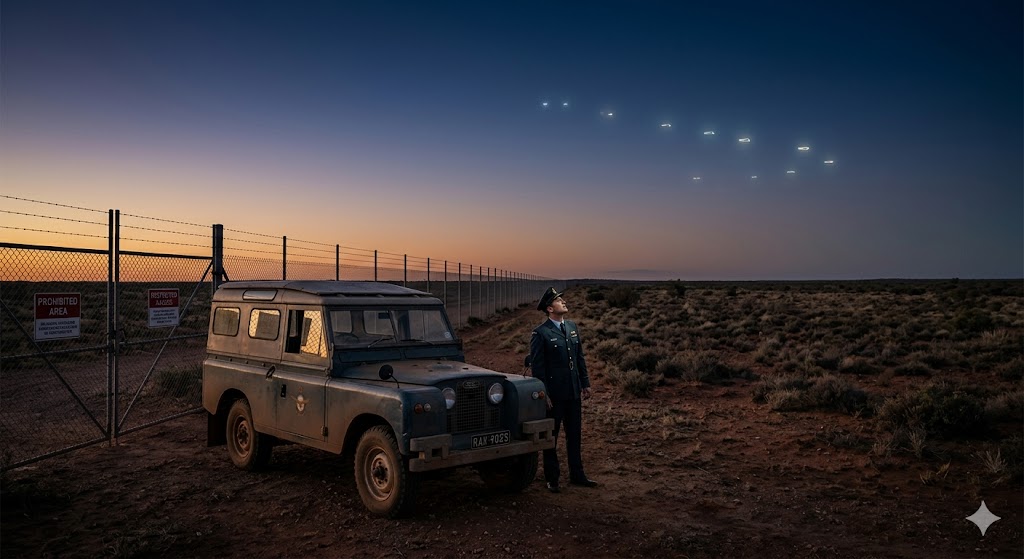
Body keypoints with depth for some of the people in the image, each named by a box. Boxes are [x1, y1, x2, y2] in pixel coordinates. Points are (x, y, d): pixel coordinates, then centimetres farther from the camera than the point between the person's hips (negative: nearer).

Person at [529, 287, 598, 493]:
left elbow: (580, 357, 14)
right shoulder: (540, 333, -12)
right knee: (551, 437, 7)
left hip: (574, 392, 6)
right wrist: (543, 395, -14)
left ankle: (577, 475, 27)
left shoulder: (572, 327, 8)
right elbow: (537, 366, -12)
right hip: (553, 394, -6)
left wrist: (585, 383, 11)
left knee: (574, 435, 15)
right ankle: (552, 479, 18)